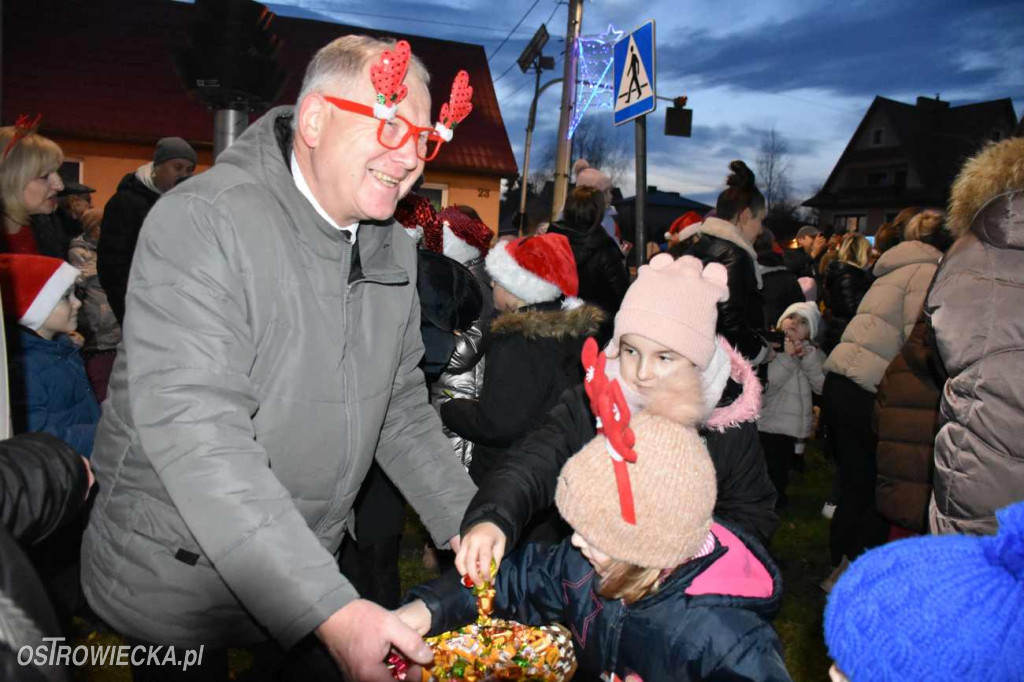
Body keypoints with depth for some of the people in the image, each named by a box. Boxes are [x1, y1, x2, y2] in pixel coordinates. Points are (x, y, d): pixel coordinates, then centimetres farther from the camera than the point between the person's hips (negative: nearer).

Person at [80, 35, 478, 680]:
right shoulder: (201, 221, -22)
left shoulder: (395, 247, 2)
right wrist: (329, 609, -35)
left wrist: (466, 521, -1)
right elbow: (195, 433, -31)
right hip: (174, 588, -5)